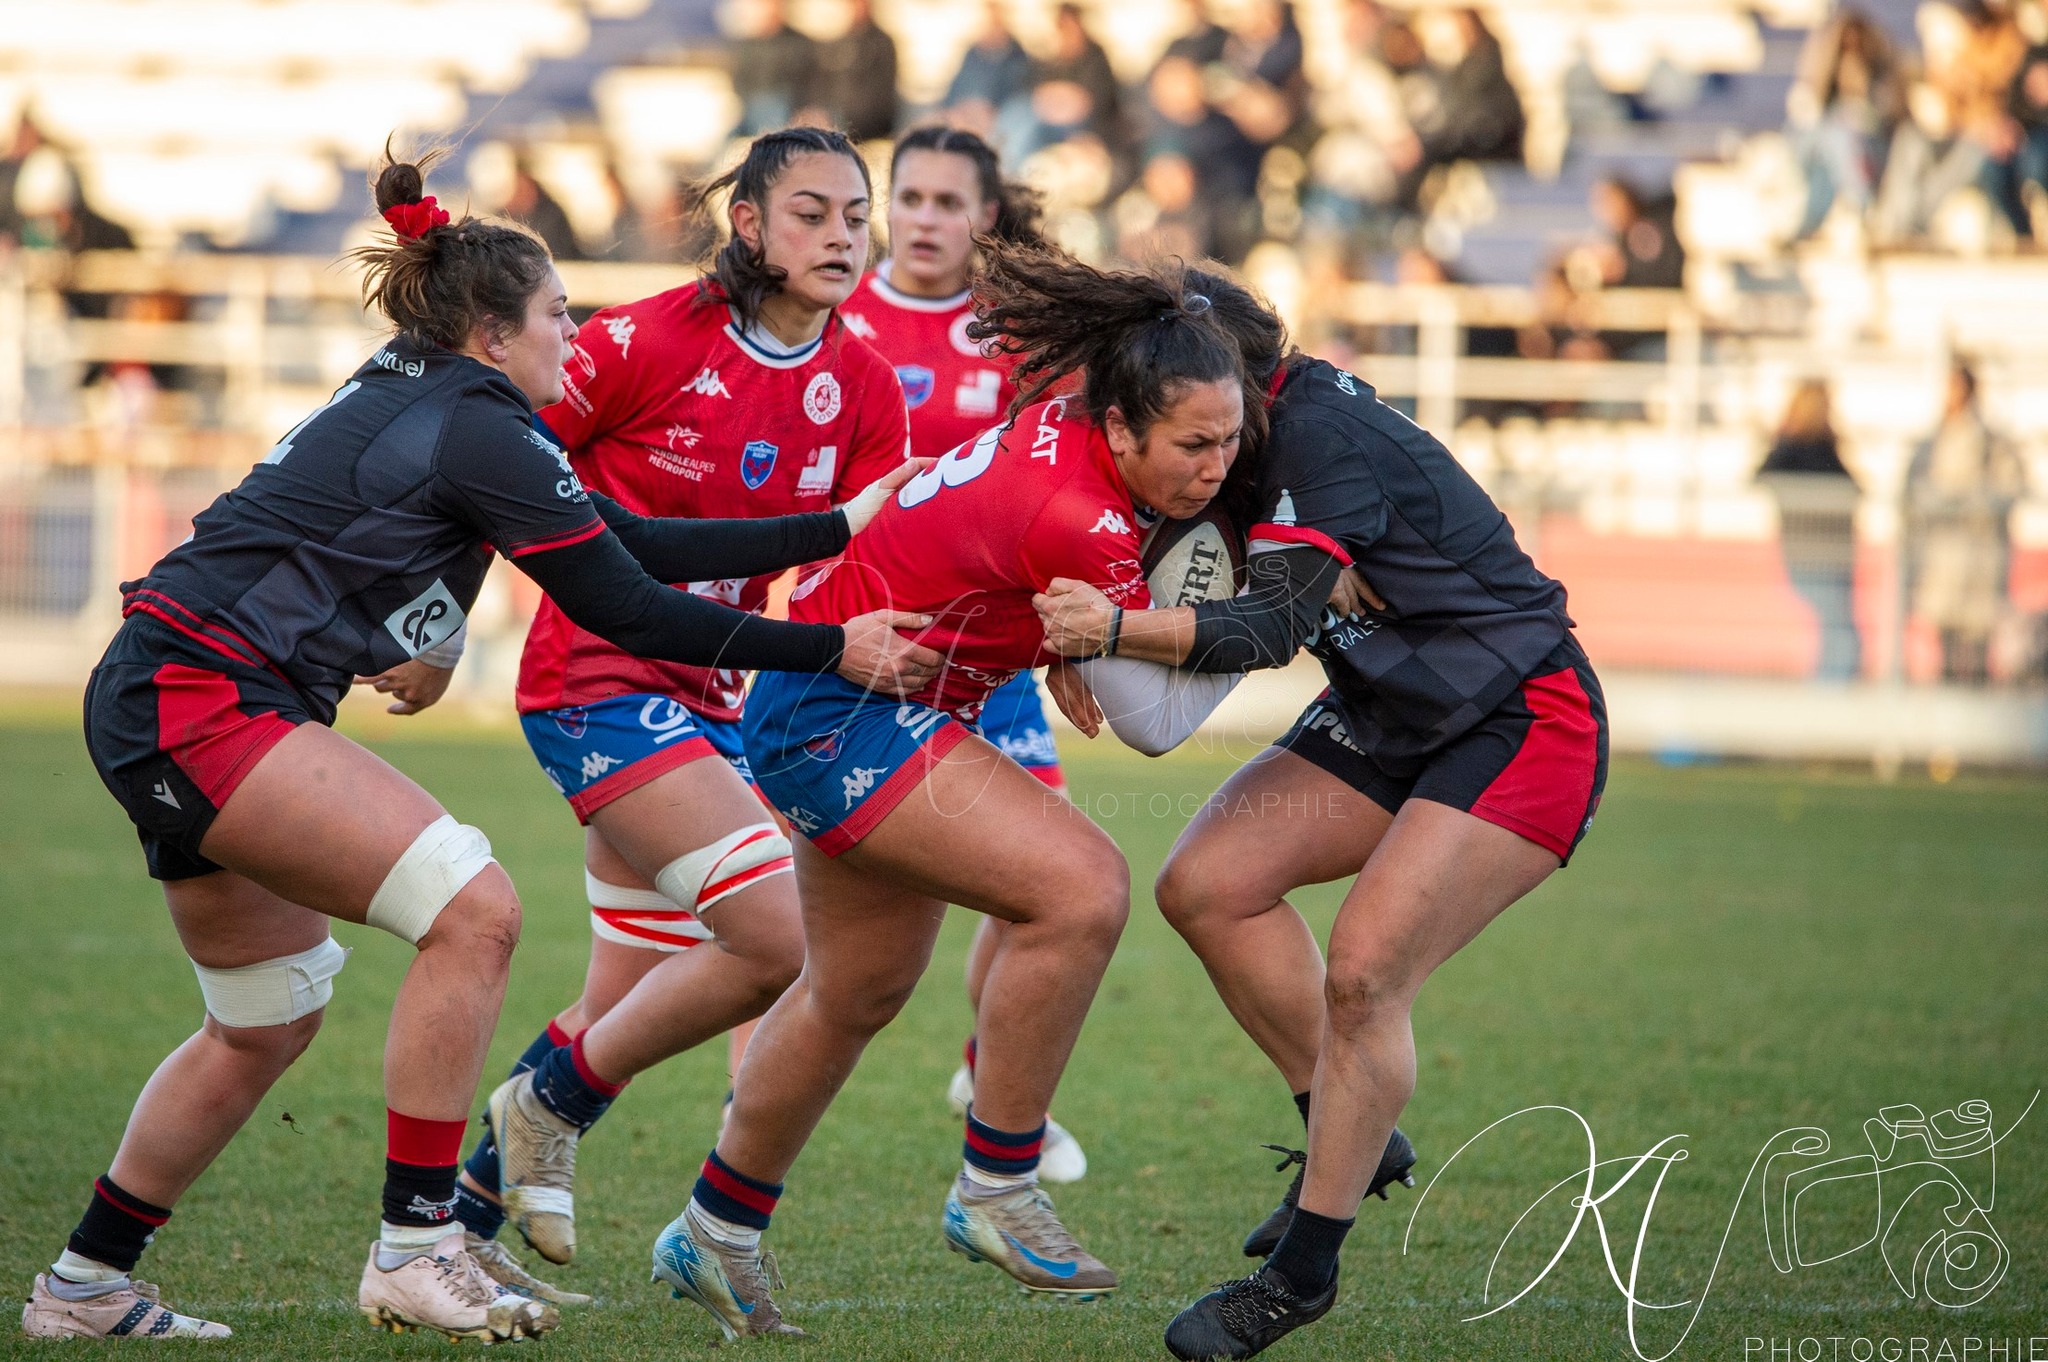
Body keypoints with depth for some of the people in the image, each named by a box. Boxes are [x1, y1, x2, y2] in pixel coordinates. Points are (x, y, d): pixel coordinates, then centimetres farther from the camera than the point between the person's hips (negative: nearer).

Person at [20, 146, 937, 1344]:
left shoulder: (411, 404, 18)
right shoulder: (476, 430, -11)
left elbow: (640, 544, 17)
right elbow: (629, 609, -11)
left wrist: (838, 529, 17)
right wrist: (834, 652, -5)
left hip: (154, 705, 11)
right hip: (199, 702, -11)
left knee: (270, 1022, 18)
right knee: (472, 909, -15)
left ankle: (83, 1289, 26)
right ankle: (415, 1255, -12)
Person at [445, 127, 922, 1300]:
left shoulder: (864, 390, 2)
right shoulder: (647, 343, -14)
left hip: (709, 697, 7)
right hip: (600, 682, -7)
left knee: (632, 1007, 8)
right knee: (777, 938, -19)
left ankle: (469, 1211, 24)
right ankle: (549, 1111, 0)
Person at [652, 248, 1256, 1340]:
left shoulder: (1070, 418, -6)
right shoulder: (1078, 520, -30)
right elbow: (1156, 721, -19)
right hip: (843, 712, -10)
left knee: (859, 989, 22)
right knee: (1082, 887, -22)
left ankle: (715, 1236, 39)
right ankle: (994, 1193, -9)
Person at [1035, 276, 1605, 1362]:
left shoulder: (1324, 438, -26)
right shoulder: (1270, 425, 0)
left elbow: (1275, 623, -34)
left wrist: (1117, 629, -44)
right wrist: (1085, 628, -9)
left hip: (1524, 729, -10)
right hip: (1395, 727, 10)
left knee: (1363, 974, -20)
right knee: (1206, 884, -4)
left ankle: (1303, 1273, -7)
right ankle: (1353, 1140, 10)